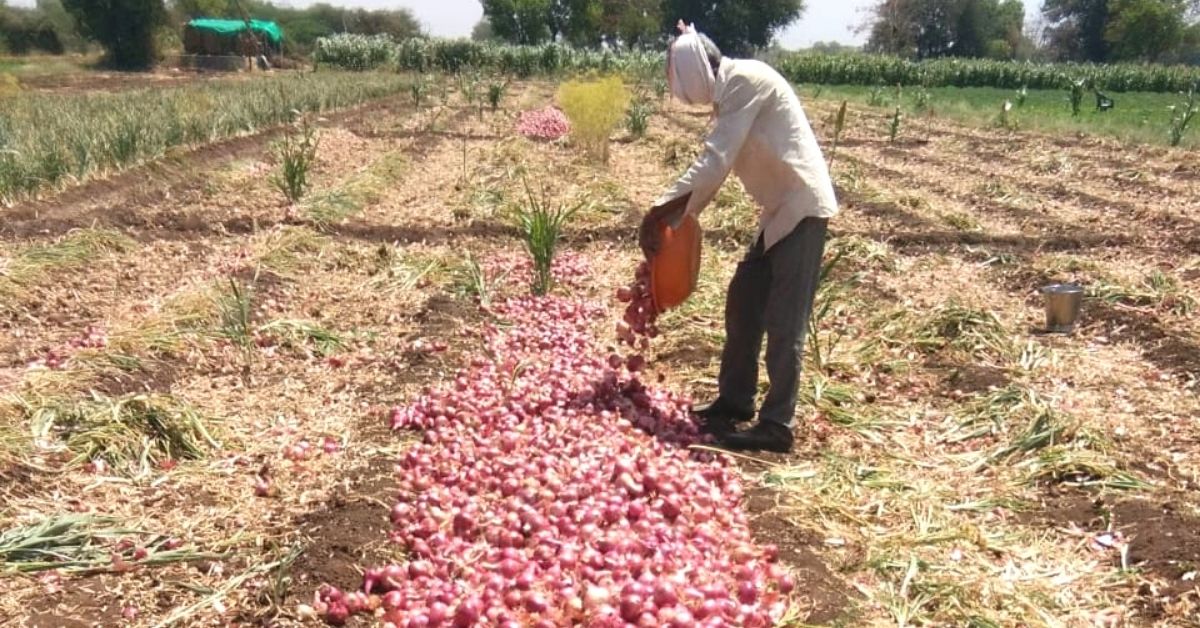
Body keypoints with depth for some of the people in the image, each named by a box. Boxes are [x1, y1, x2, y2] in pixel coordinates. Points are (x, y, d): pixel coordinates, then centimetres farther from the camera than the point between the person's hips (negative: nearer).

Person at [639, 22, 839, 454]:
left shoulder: (744, 80, -16)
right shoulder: (730, 91, 14)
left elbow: (713, 163, -23)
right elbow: (715, 168, 15)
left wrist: (658, 213, -21)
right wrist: (673, 222, 8)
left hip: (803, 207, -10)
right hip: (781, 209, 10)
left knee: (784, 321, -7)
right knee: (743, 304, 14)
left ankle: (777, 426, 0)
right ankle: (735, 401, 26)